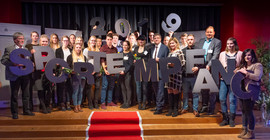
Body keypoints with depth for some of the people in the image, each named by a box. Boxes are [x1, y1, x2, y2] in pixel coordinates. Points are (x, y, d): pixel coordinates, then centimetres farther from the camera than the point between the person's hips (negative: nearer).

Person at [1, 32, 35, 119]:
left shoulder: (26, 50, 14)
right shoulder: (9, 49, 0)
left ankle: (26, 110, 23)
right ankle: (14, 113, 14)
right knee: (14, 95, 4)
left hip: (25, 75, 5)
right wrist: (14, 64, -22)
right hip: (15, 75, -4)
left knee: (26, 94, 11)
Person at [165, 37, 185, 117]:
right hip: (169, 72, 6)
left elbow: (183, 62, -9)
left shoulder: (179, 52, -2)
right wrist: (168, 65, 1)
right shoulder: (170, 53, 18)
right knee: (169, 91, 6)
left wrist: (174, 65, -20)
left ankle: (175, 110, 8)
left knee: (175, 91, -2)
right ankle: (170, 109, 14)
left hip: (176, 73, -6)